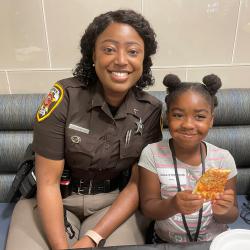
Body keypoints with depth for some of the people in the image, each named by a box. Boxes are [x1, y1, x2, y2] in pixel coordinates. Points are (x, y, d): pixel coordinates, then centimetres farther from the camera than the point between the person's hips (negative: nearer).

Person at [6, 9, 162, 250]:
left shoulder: (151, 111, -11)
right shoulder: (64, 96, -18)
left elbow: (137, 184, -8)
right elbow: (47, 182, -14)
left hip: (116, 201, 2)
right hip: (56, 199, -1)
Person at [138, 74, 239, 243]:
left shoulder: (223, 158, -8)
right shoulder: (152, 154, -11)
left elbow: (232, 215, -2)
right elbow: (147, 207, -10)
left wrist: (223, 211, -22)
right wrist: (173, 205, -27)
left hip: (214, 240, 2)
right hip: (165, 241, -2)